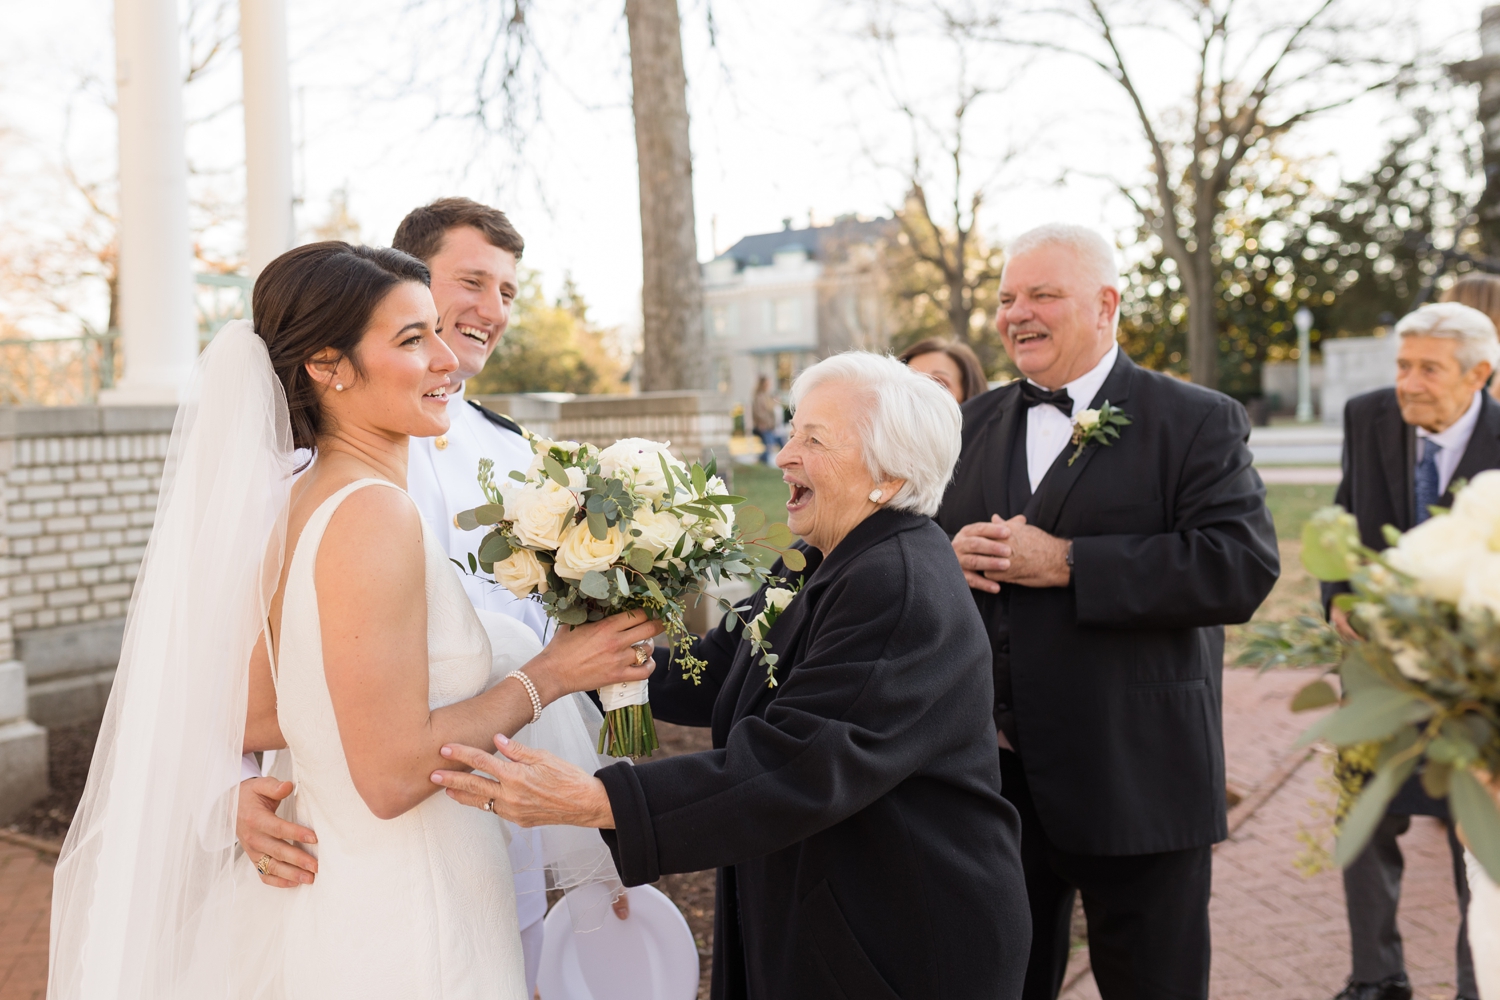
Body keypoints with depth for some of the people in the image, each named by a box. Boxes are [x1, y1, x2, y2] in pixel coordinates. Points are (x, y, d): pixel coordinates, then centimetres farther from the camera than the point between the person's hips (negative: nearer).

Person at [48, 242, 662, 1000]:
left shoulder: (299, 504, 2)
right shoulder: (376, 514, -24)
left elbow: (253, 719, 6)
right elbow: (395, 773, -25)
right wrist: (548, 674, -16)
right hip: (400, 931, -8)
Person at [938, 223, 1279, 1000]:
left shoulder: (1197, 422, -7)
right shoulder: (977, 422, 10)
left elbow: (1243, 566, -20)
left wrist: (1065, 562, -22)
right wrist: (949, 555, -11)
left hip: (1136, 785, -4)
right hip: (994, 772, 5)